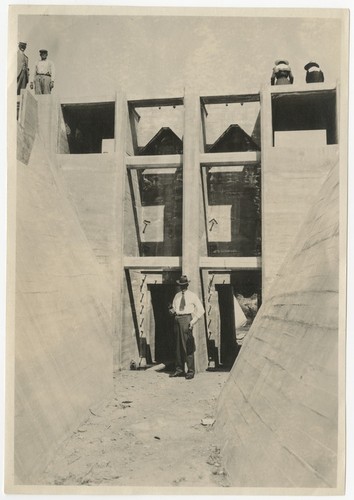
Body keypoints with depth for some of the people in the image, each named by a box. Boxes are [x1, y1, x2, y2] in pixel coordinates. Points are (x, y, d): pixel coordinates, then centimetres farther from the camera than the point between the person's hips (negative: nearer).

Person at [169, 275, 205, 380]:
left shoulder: (192, 296, 2)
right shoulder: (177, 295, 16)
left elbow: (201, 310, 2)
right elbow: (173, 308, 23)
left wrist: (193, 321, -7)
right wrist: (172, 311, -2)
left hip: (186, 319, -5)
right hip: (177, 319, 5)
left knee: (188, 346, -9)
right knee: (178, 346, 8)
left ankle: (190, 371, -3)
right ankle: (179, 369, 17)